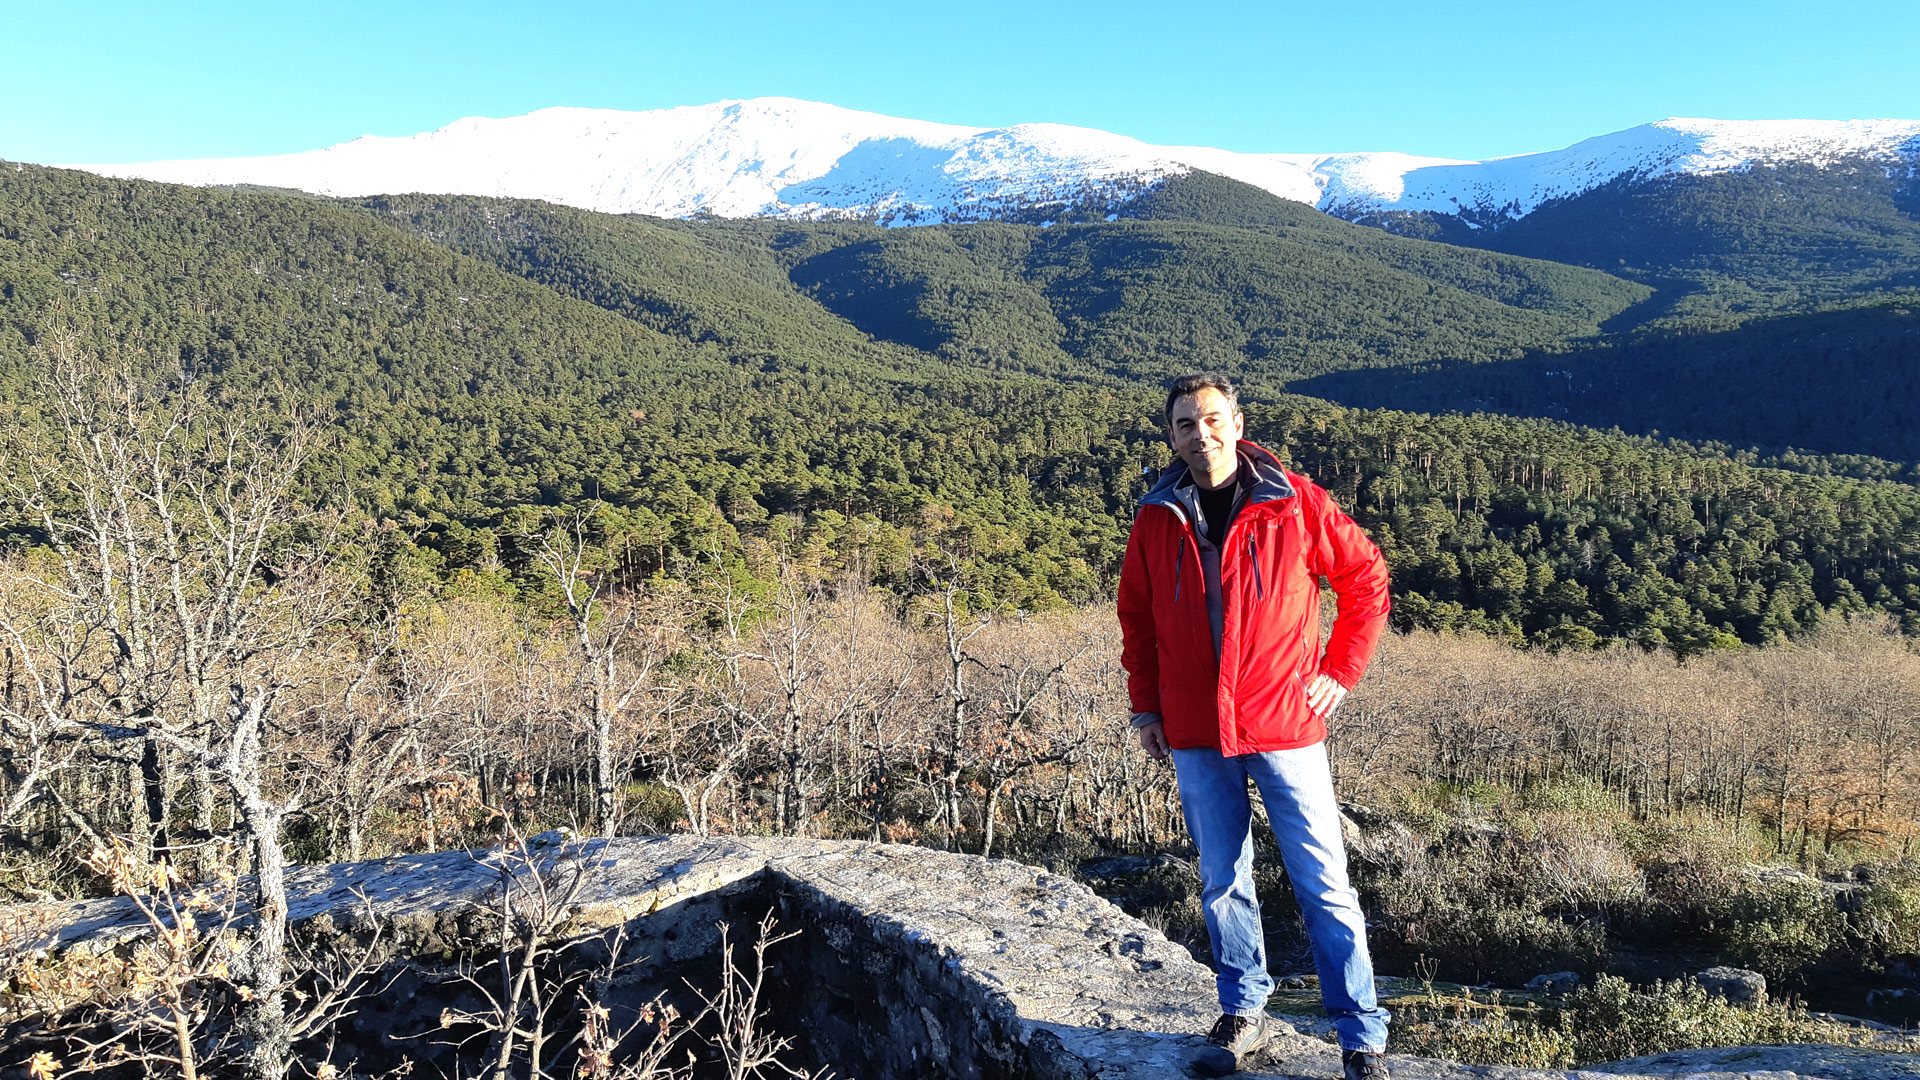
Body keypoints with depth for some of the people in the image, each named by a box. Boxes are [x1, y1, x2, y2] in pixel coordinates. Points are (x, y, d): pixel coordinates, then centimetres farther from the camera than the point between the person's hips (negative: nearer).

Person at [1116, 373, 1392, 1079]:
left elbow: (1366, 578, 5)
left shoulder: (1295, 504, -5)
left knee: (1323, 884, 1)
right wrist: (1145, 703, 11)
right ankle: (1244, 1015, 30)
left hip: (1287, 728, -3)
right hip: (1196, 737, 3)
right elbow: (1137, 616, 15)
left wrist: (1340, 672, 0)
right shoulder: (1156, 520, 3)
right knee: (1223, 885, 13)